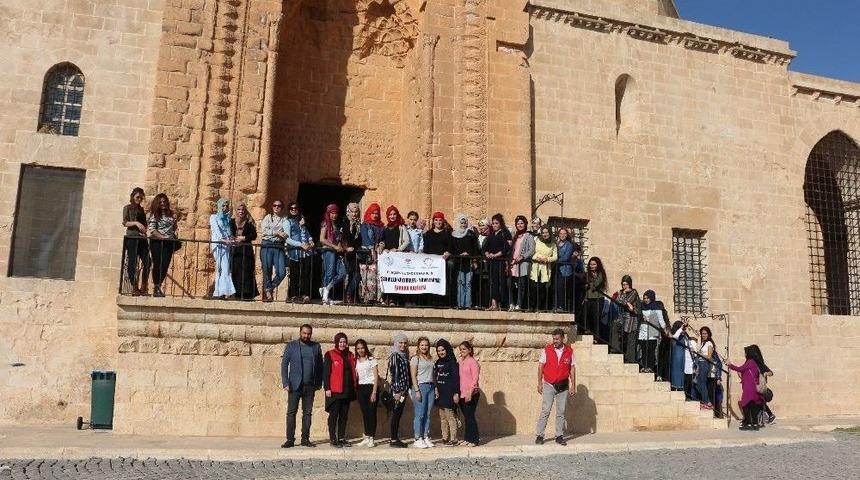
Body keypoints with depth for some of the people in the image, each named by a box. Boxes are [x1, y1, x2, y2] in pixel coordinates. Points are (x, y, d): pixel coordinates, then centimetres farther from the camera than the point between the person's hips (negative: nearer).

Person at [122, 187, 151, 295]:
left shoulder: (141, 209, 20)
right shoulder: (127, 208, 6)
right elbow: (125, 223, -4)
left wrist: (144, 231, 1)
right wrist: (136, 223, -20)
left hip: (142, 239, 5)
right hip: (132, 237, -5)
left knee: (147, 262, -5)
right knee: (132, 262, -5)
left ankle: (143, 287, 1)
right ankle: (134, 288, -1)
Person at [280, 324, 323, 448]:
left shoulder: (316, 346, 9)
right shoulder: (291, 346, 3)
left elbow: (320, 365, 10)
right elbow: (284, 365, -1)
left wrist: (319, 383, 3)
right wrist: (285, 383, -9)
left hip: (310, 386, 2)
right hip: (295, 385, -2)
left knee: (307, 413, 5)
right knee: (291, 413, -2)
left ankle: (305, 439, 11)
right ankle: (290, 439, 2)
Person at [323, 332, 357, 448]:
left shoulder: (350, 356, 14)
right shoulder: (330, 355, -4)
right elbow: (326, 372, -7)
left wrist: (355, 387, 11)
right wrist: (327, 388, -13)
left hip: (347, 390, 6)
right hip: (335, 390, -5)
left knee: (344, 415, 9)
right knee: (334, 415, 0)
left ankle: (342, 438, 16)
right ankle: (333, 439, 6)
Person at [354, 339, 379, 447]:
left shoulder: (371, 360, -4)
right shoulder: (356, 361, 10)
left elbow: (376, 376, -6)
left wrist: (374, 392, -13)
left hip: (370, 386, -5)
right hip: (361, 388, 5)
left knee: (372, 413, -3)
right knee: (364, 413, 7)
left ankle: (371, 438, 1)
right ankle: (366, 437, 14)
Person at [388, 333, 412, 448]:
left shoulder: (404, 356, 14)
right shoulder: (394, 356, -9)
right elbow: (394, 374, -14)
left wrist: (410, 387, 13)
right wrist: (396, 391, -18)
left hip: (404, 389, 8)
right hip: (397, 389, -8)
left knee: (398, 414, 10)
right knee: (396, 414, -4)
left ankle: (396, 439, 15)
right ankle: (393, 440, 0)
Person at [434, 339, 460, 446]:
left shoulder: (452, 362, -7)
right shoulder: (438, 363, 13)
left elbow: (456, 378, -11)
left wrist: (456, 393, -16)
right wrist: (436, 388, 6)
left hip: (449, 393, -7)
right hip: (440, 393, 7)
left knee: (450, 416, -7)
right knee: (442, 417, 10)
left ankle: (453, 439, -2)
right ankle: (445, 438, 17)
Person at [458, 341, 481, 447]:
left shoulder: (473, 362, -8)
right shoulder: (461, 362, 13)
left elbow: (475, 378, -14)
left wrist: (470, 392, -20)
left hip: (471, 394, -7)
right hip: (462, 394, 7)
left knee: (470, 416, -5)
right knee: (466, 416, 11)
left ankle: (474, 439, 4)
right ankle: (467, 438, 18)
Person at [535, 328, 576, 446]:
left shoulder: (569, 351, 0)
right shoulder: (546, 350, -4)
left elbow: (572, 369, 5)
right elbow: (540, 367, 0)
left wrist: (573, 386, 2)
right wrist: (539, 383, -3)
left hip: (563, 386, 2)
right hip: (549, 385, -2)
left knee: (561, 412, 8)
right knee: (545, 411, -4)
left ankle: (559, 436, 16)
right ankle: (539, 435, 2)